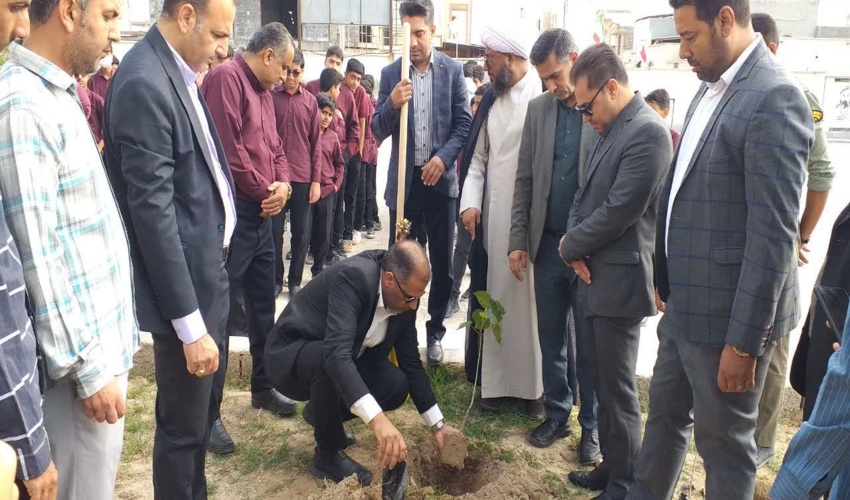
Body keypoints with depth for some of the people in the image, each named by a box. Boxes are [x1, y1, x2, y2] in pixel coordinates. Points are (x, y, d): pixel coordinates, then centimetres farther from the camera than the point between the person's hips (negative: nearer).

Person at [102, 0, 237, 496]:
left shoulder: (178, 73, 9)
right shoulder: (144, 83, -20)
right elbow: (152, 211, -23)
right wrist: (189, 323, -21)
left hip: (209, 274, 9)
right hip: (184, 287, -9)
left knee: (202, 409, 24)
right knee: (183, 425, 8)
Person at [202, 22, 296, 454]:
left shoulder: (263, 91, 18)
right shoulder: (226, 78, -11)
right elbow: (227, 148, -20)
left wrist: (283, 185, -1)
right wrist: (264, 191, -9)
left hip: (262, 216, 10)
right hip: (232, 215, -9)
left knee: (263, 308, 17)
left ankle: (262, 387, 33)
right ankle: (209, 412, 7)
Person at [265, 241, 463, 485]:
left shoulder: (404, 297, -11)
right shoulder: (352, 277, -34)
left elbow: (411, 362, -1)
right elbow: (336, 353, -46)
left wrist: (438, 425, -4)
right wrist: (377, 419, -55)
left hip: (345, 358, 7)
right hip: (293, 355, -6)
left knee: (397, 385, -14)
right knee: (325, 360, -38)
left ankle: (321, 413, 12)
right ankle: (327, 455, -13)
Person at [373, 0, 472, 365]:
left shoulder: (452, 71, 1)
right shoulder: (391, 74, 2)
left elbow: (464, 124, 0)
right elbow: (378, 132, -1)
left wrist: (443, 158, -15)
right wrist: (393, 104, -21)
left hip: (441, 179, 0)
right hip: (404, 180, 0)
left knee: (442, 263, 7)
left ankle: (435, 331, 24)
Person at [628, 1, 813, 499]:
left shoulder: (773, 98, -19)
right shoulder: (714, 87, 8)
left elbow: (774, 235, -21)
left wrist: (743, 341, -19)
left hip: (727, 313, -8)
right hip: (685, 304, 8)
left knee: (725, 443, 11)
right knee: (665, 414, 23)